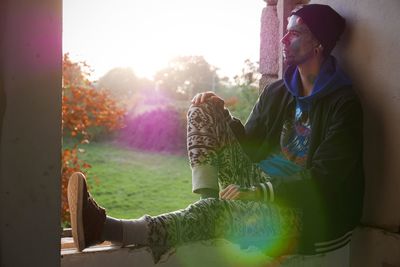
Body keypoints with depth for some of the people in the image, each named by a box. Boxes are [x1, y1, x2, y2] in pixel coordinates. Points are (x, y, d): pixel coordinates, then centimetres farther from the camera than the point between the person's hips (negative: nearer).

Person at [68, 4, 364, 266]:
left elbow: (323, 180, -18)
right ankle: (208, 191, -22)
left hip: (308, 210, -7)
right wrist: (221, 114, -2)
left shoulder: (344, 104, -10)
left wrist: (257, 193, -26)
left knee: (220, 211, -39)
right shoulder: (277, 91, 12)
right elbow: (250, 147, 16)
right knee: (205, 108, -3)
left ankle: (107, 228, -48)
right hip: (263, 185, 7)